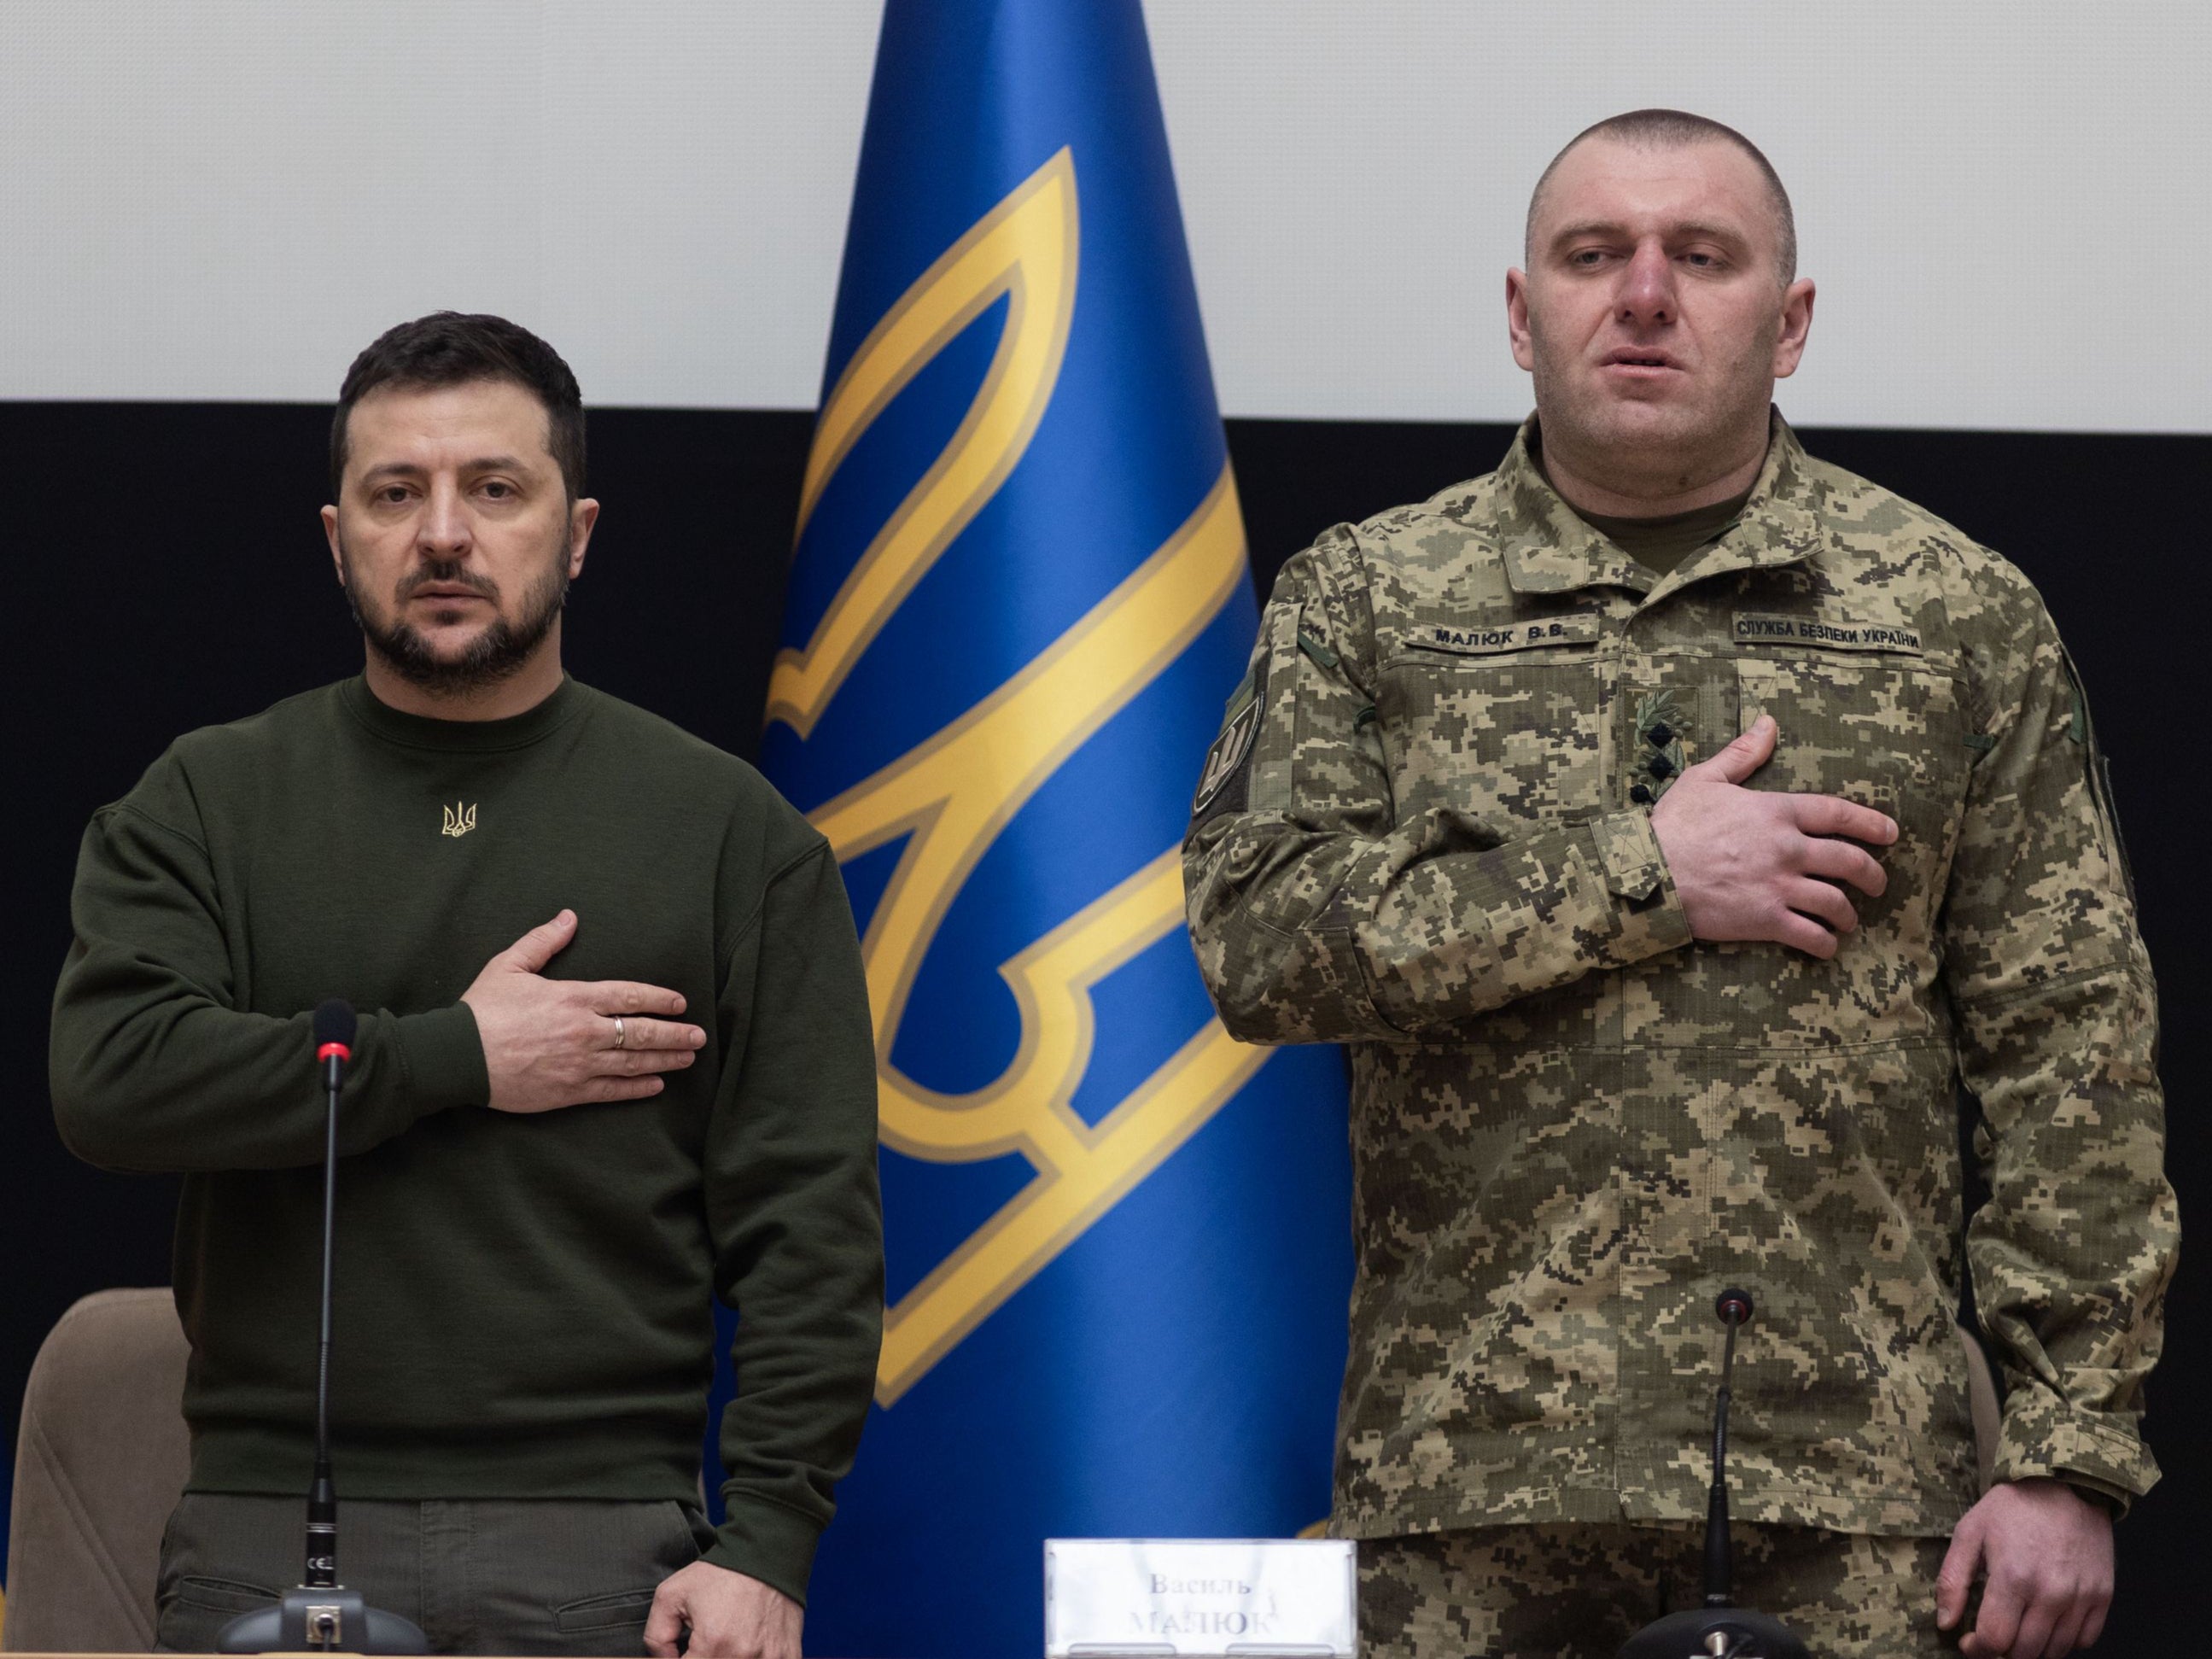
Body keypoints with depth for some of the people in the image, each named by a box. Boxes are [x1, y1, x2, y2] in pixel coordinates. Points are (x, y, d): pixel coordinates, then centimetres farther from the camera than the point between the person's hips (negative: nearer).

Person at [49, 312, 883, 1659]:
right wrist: (457, 1057, -8)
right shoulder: (209, 806, 10)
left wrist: (767, 1543, -9)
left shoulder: (731, 831, 8)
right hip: (268, 1549, 1)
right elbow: (111, 1077, -8)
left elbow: (813, 1222, 1)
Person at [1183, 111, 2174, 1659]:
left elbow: (2071, 1054, 4)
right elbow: (1254, 932, -6)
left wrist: (2072, 1450, -4)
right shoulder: (1365, 601, 9)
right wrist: (1642, 877, -11)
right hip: (1476, 1474, 0)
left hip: (1854, 1479, 0)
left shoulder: (1959, 615, 8)